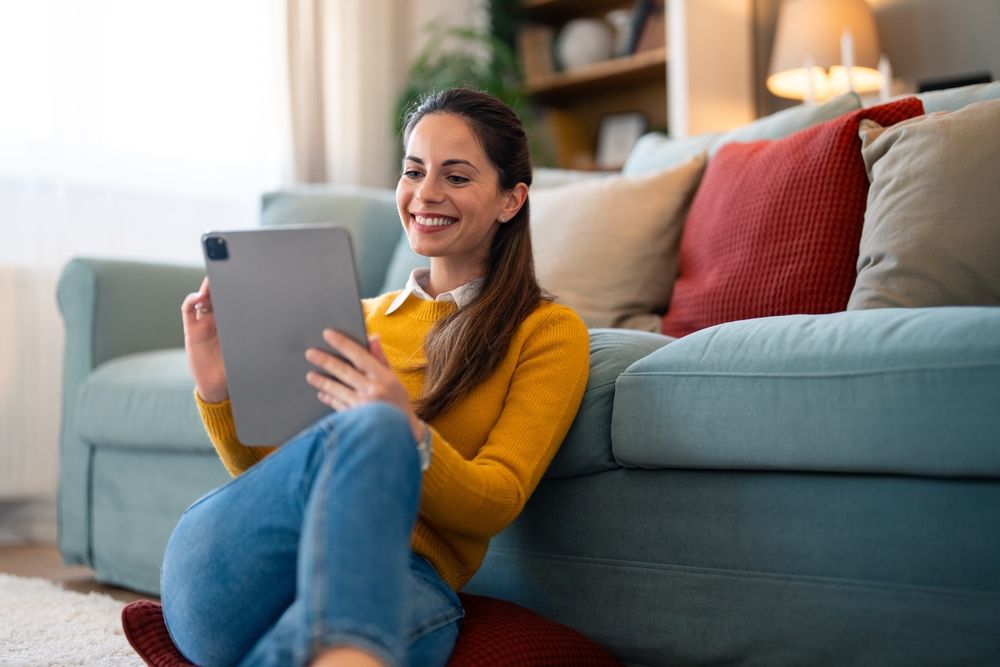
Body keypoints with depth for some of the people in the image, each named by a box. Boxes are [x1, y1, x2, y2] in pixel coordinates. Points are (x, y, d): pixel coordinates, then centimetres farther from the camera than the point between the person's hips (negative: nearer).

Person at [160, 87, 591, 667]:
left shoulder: (548, 331, 15)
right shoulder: (360, 317, 27)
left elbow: (497, 502, 1)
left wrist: (409, 436, -20)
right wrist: (218, 393, 2)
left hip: (399, 576, -3)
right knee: (367, 429, -34)